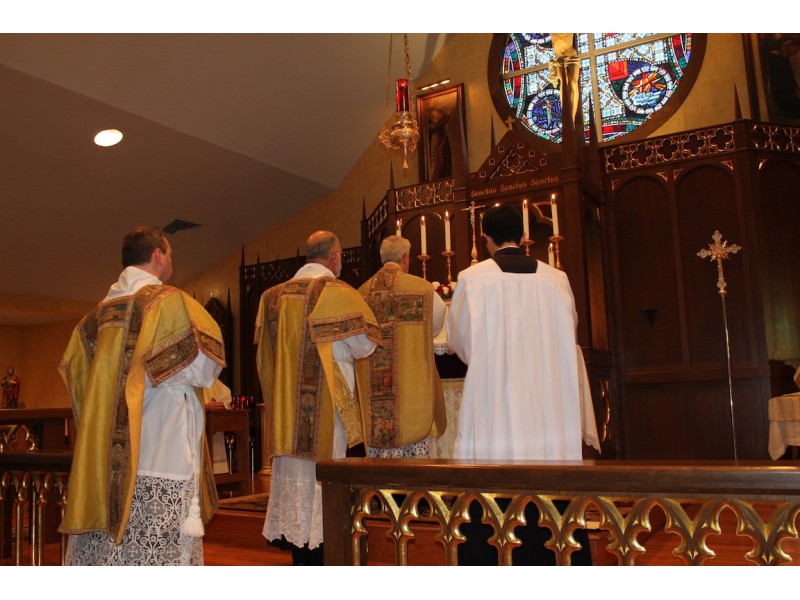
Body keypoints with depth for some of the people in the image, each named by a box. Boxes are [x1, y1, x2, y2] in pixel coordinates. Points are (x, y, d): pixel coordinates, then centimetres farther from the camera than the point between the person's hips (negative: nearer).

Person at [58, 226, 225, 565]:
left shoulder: (101, 311, 11)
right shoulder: (170, 302, -9)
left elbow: (74, 369, 19)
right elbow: (204, 367, -11)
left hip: (103, 457, 7)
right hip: (161, 457, -7)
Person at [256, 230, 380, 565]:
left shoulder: (274, 296, 8)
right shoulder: (337, 292, -10)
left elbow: (266, 352, 15)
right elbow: (364, 345, -7)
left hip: (286, 408, 6)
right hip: (326, 403, -6)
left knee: (293, 475, 12)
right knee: (322, 476, 0)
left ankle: (299, 558, 22)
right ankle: (318, 557, 6)